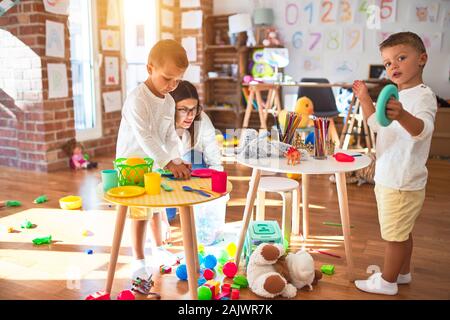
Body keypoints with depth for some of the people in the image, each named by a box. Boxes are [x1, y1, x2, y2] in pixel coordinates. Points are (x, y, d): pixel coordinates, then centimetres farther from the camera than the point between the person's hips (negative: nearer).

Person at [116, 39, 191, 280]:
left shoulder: (169, 101, 2)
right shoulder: (137, 99, -23)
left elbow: (170, 136, 4)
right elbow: (145, 137, -30)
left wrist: (177, 161, -10)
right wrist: (169, 163, -34)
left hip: (157, 163, 7)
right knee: (141, 213, -2)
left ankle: (159, 248, 37)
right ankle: (138, 261, 12)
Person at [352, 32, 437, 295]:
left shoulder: (423, 96, -19)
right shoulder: (398, 96, 11)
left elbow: (423, 128, -39)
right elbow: (378, 125, 26)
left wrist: (402, 115, -60)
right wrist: (365, 100, 16)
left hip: (402, 183, -9)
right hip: (390, 179, 9)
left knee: (395, 234, 5)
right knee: (402, 232, 22)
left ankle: (387, 282, 20)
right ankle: (403, 272, 38)